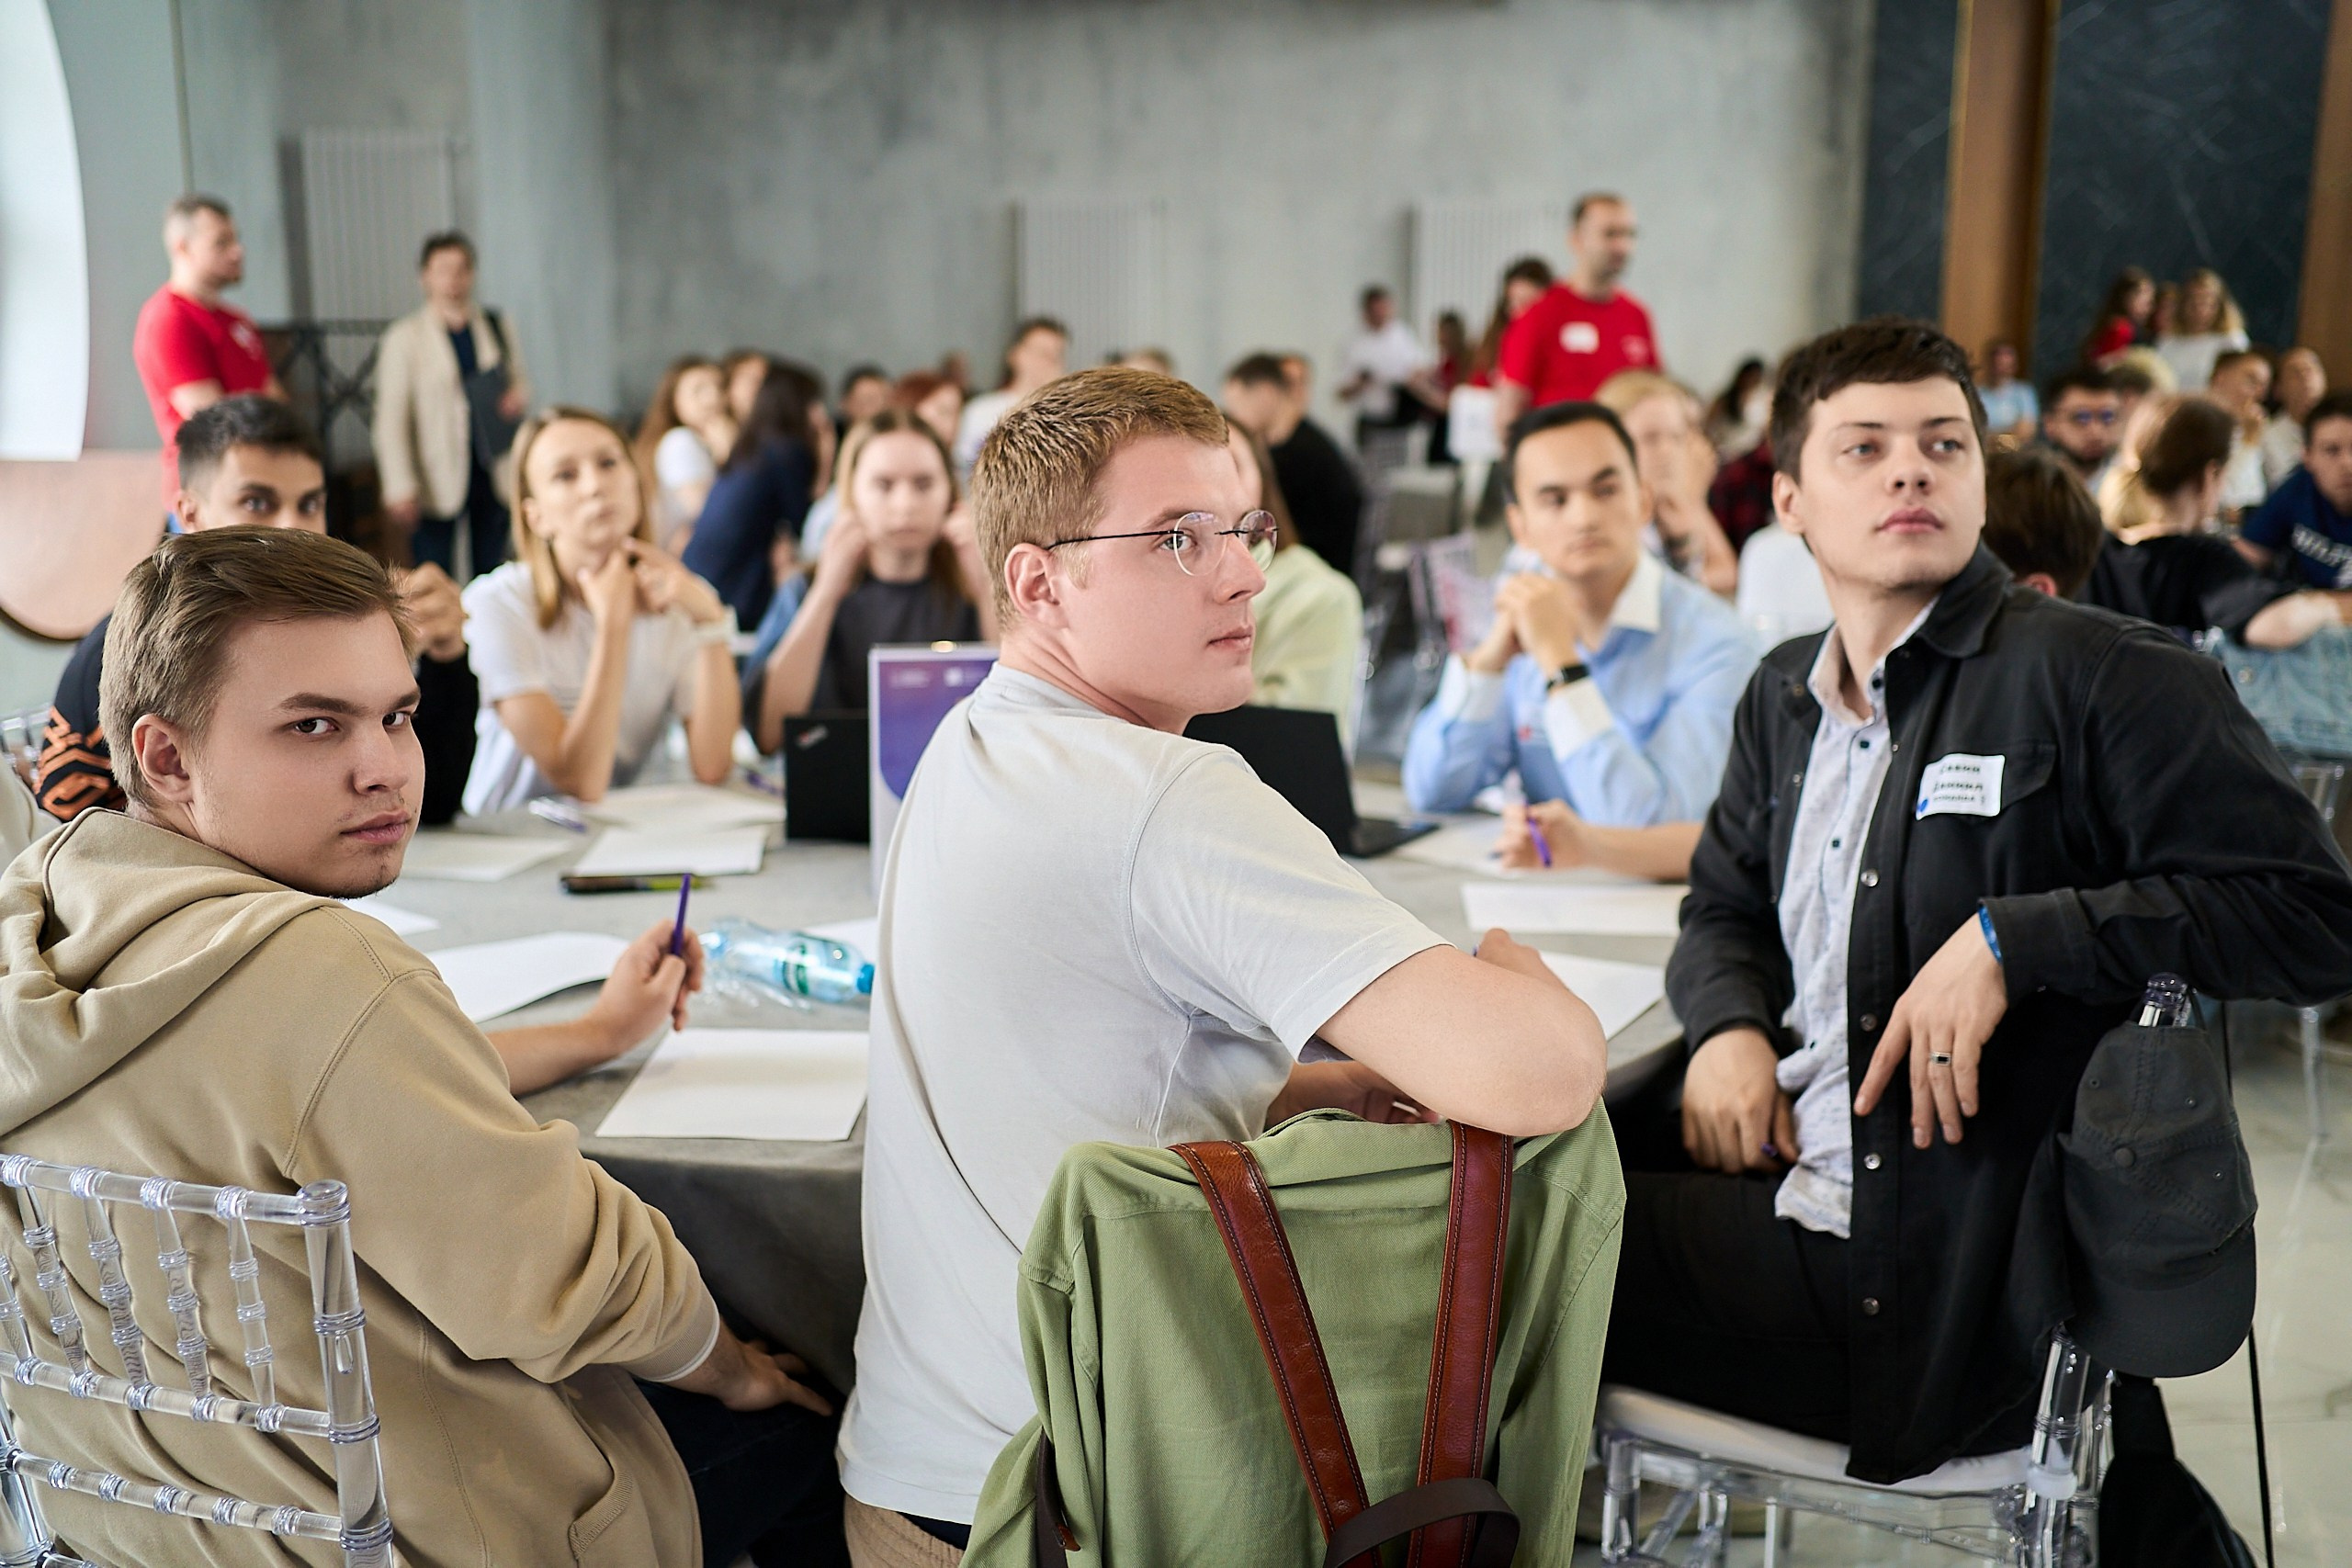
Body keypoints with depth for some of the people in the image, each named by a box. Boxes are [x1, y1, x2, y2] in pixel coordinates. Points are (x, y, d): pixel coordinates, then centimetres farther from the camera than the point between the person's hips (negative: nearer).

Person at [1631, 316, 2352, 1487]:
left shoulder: (2104, 679, -10)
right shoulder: (1782, 696, 13)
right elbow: (1724, 908, 23)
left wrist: (2010, 940, -23)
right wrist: (1729, 1026, 0)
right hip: (1779, 1162, 7)